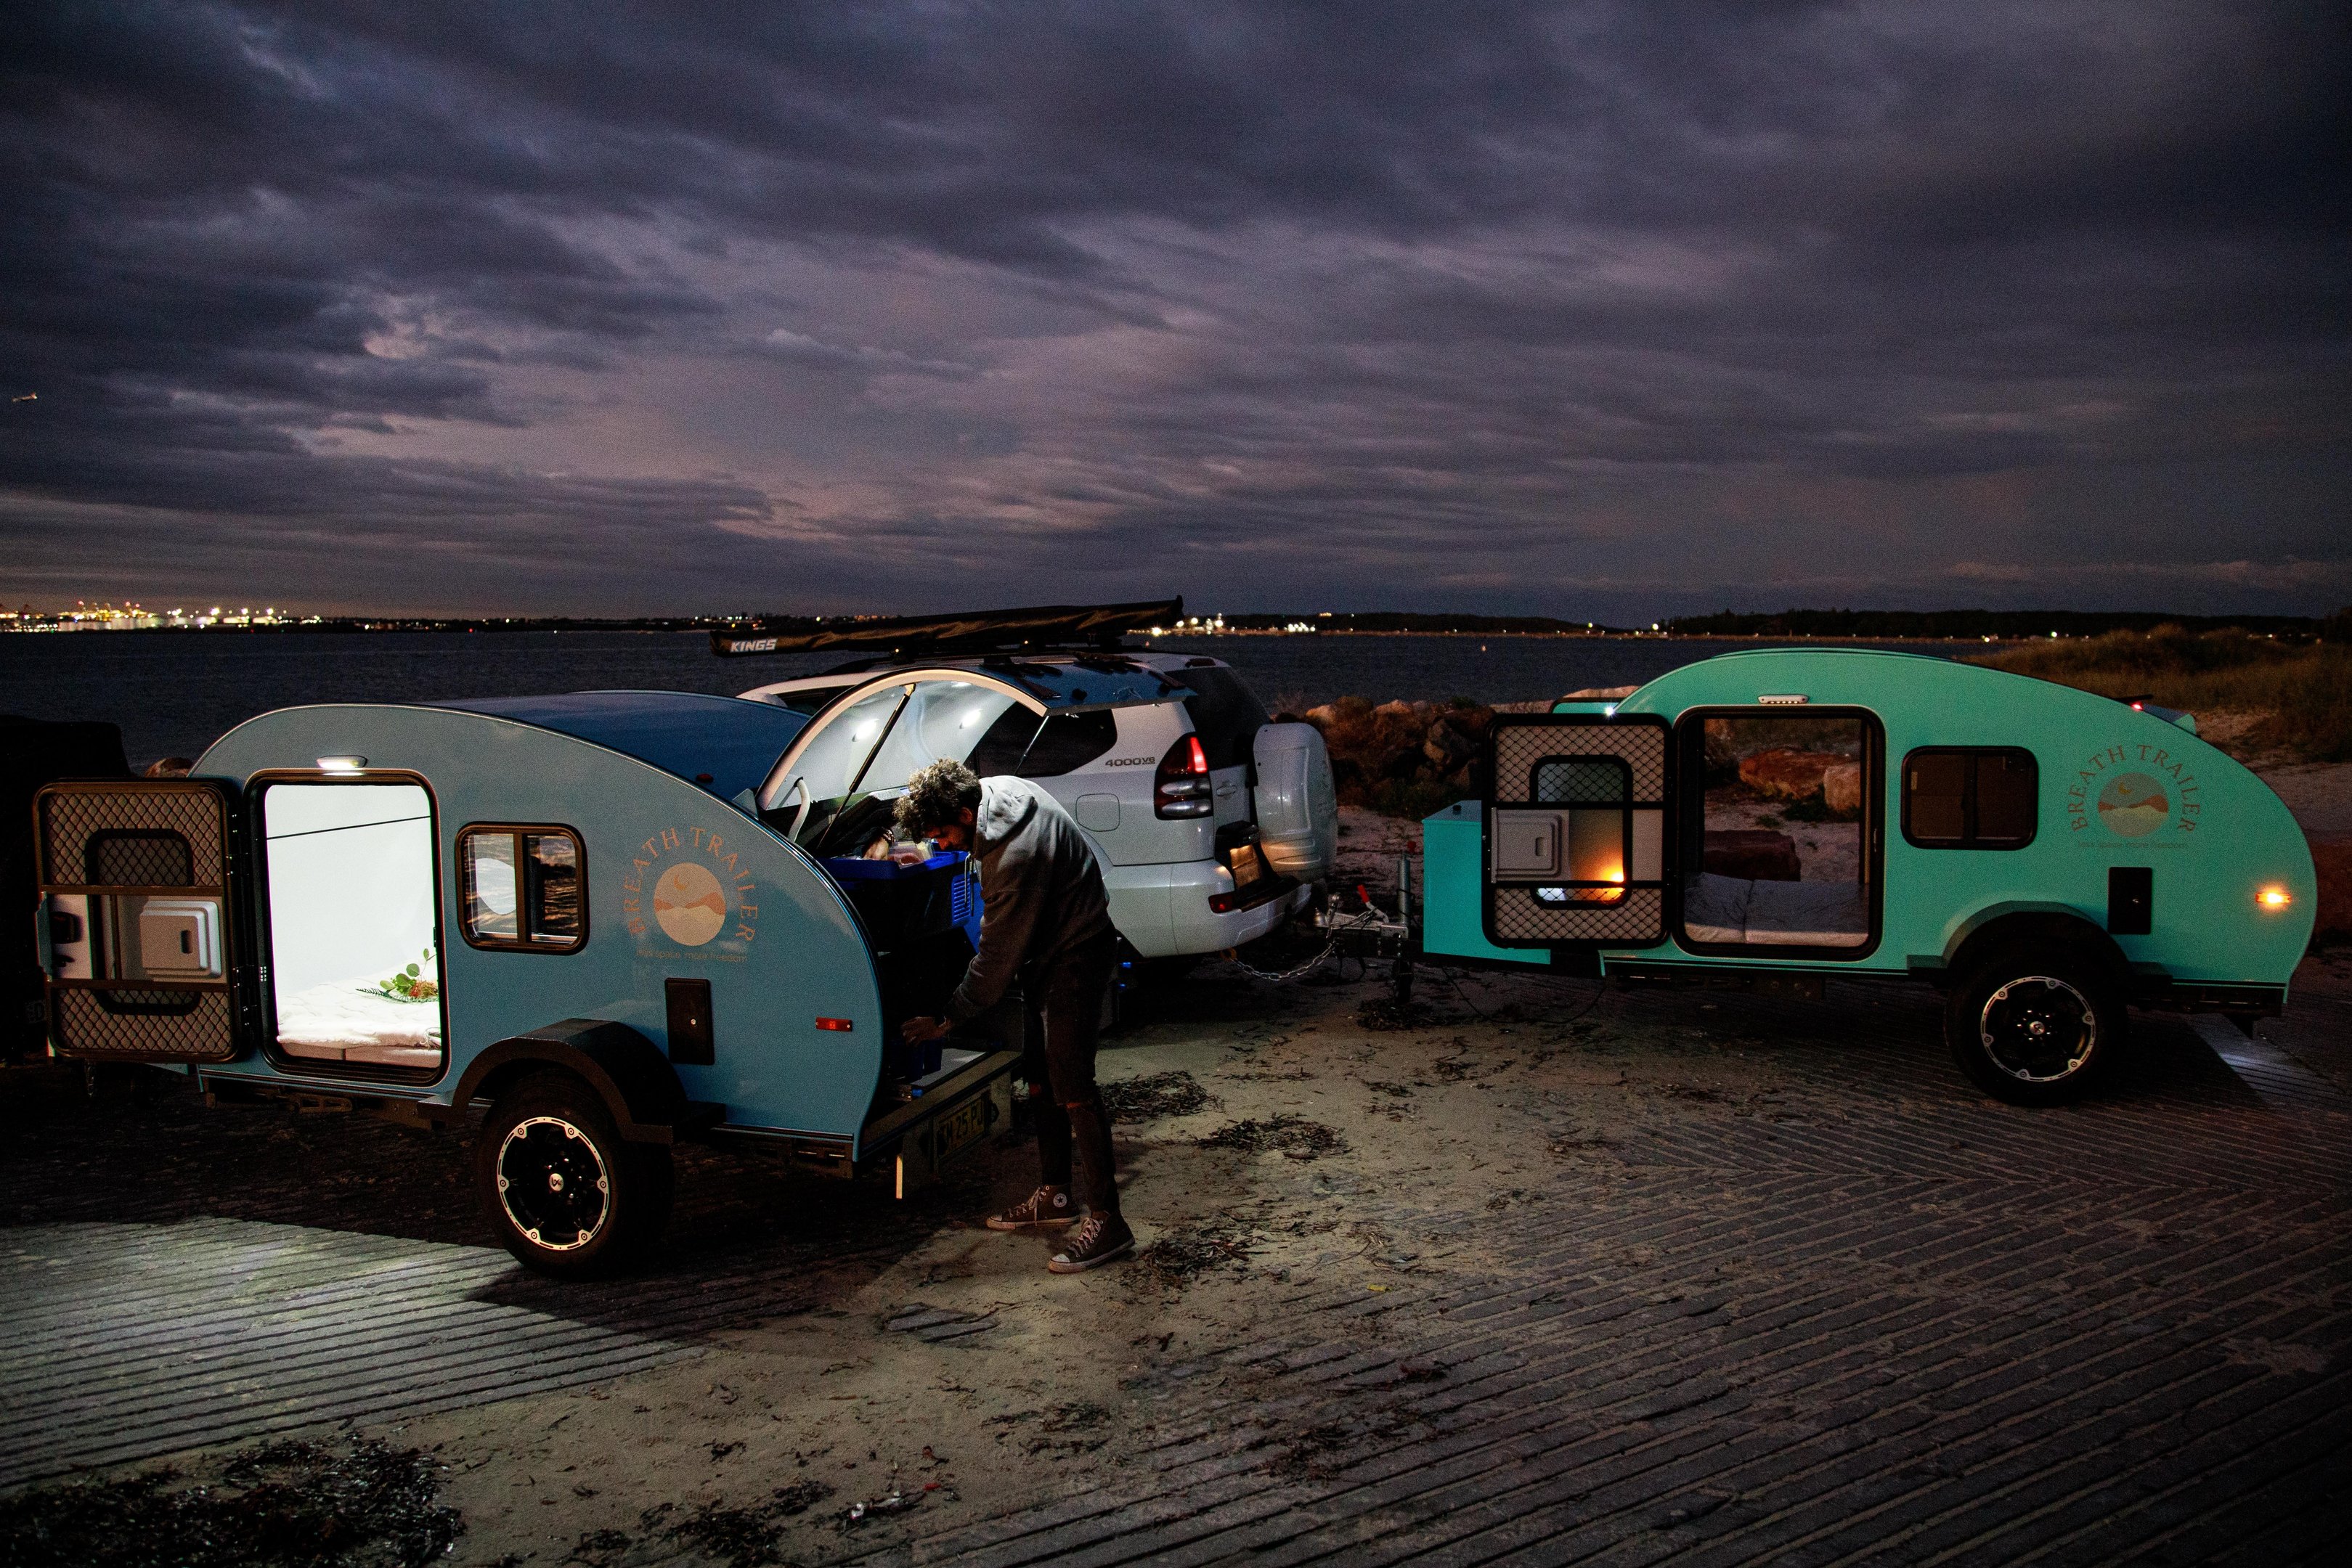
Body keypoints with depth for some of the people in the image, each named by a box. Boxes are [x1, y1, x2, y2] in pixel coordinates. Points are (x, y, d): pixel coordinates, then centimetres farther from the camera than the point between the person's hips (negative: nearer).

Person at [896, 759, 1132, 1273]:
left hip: (1076, 956, -10)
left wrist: (947, 1019, -14)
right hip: (1047, 948, 10)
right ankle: (1054, 1196, 23)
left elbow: (997, 955, -23)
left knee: (1071, 1084, -15)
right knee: (1040, 1076, 13)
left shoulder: (1016, 856, -32)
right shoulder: (995, 789, -4)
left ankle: (1106, 1221, -13)